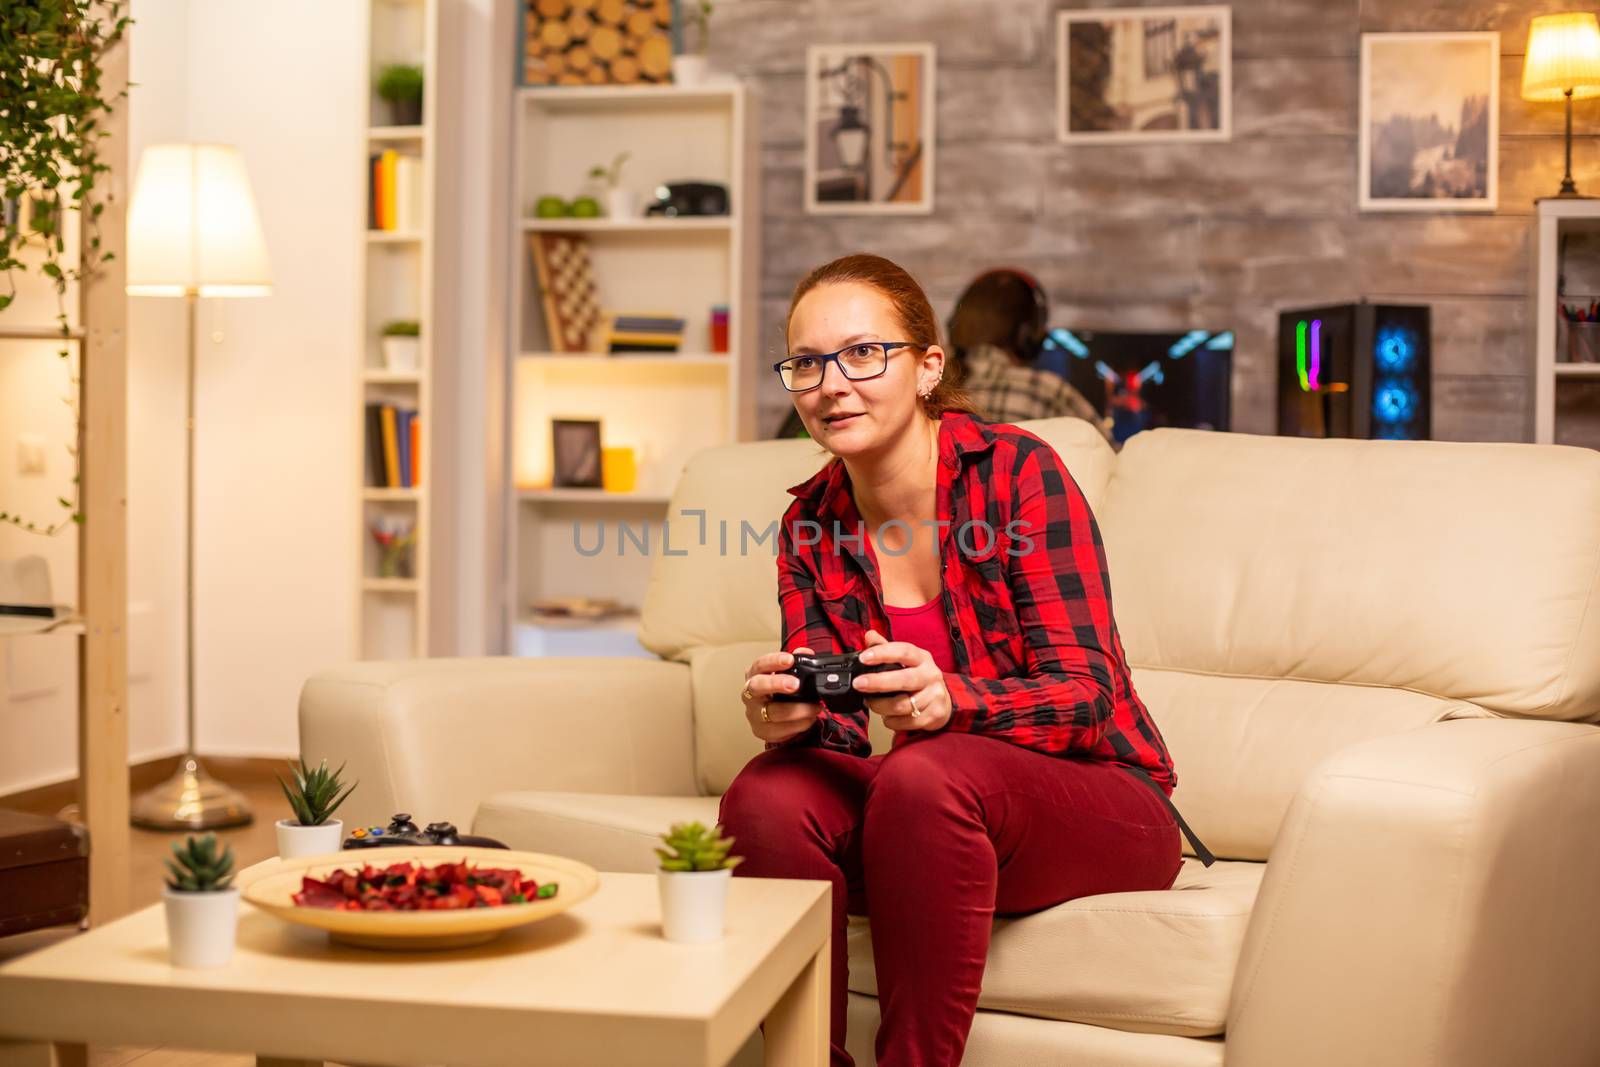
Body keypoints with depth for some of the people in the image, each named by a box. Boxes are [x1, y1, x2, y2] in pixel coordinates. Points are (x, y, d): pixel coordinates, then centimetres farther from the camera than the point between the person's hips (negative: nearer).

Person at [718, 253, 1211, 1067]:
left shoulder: (1016, 470, -13)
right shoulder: (811, 523, 3)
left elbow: (1086, 693, -18)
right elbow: (839, 731, -1)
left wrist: (948, 700, -37)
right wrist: (790, 719, -26)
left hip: (1096, 799, -4)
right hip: (926, 815, 4)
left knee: (923, 777, -34)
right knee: (766, 795, -24)